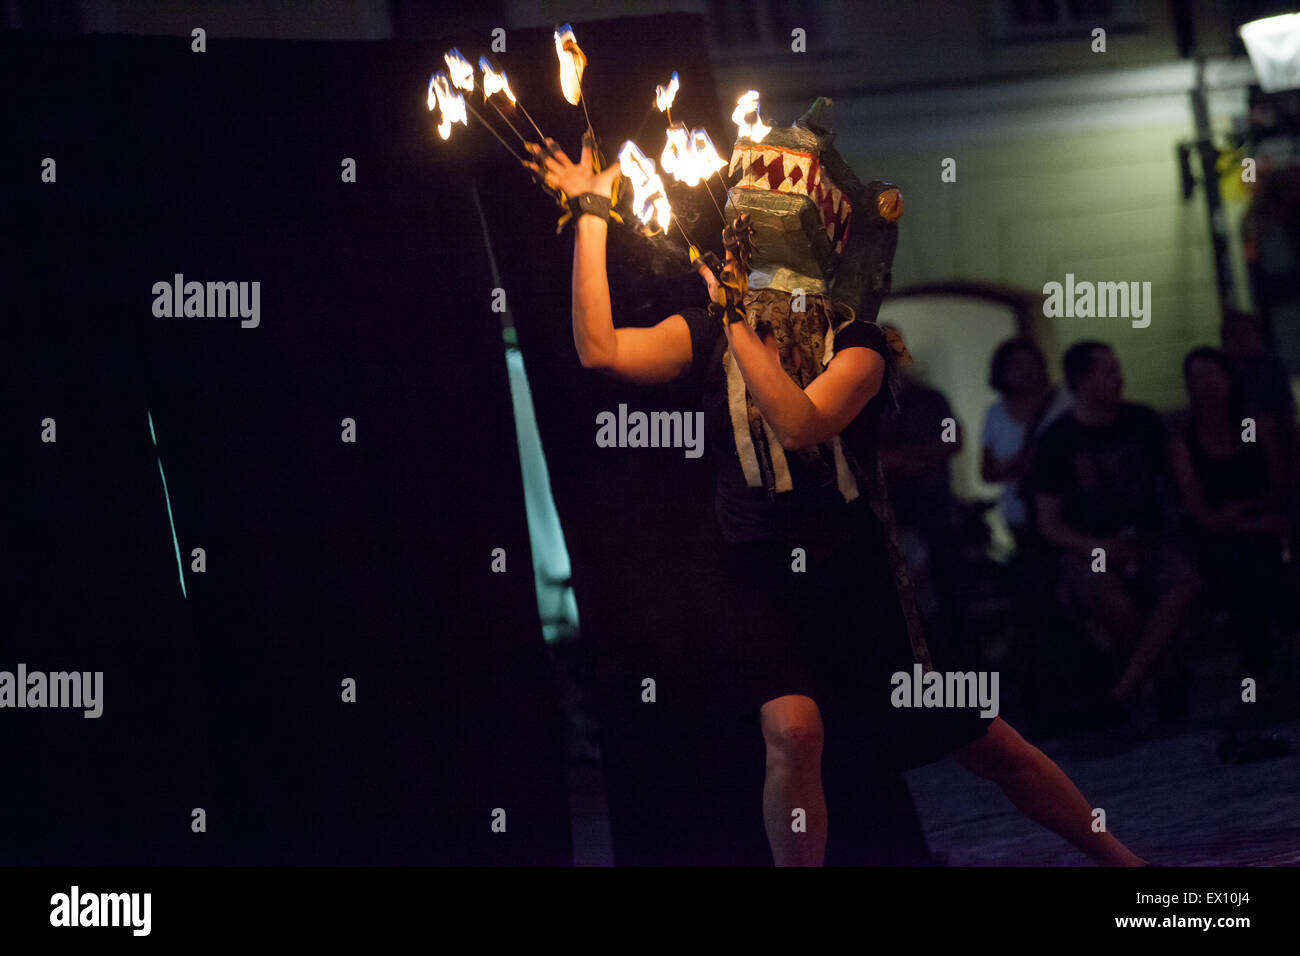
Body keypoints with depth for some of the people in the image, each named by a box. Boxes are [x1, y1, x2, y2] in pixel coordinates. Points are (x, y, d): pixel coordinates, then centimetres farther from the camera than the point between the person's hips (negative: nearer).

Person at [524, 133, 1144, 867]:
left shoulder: (857, 342, -8)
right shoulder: (712, 337, -1)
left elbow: (801, 424, -26)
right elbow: (602, 350, -14)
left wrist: (737, 320, -26)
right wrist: (590, 215, -13)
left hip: (851, 566, -1)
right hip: (751, 572, 1)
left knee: (982, 741, 4)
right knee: (794, 728, -27)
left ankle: (1117, 856, 21)